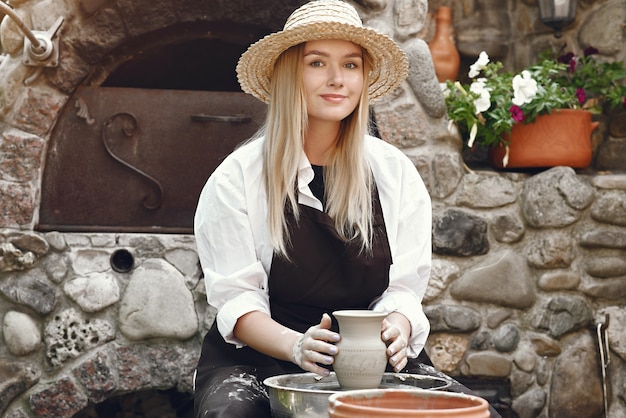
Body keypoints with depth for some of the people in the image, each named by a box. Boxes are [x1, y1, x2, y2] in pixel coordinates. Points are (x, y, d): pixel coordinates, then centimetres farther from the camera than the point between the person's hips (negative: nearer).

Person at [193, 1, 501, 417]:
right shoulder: (237, 178, -2)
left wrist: (397, 329, -21)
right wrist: (296, 345, -26)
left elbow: (404, 287, 3)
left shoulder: (396, 174, 6)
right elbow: (236, 297, -6)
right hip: (262, 360, -2)